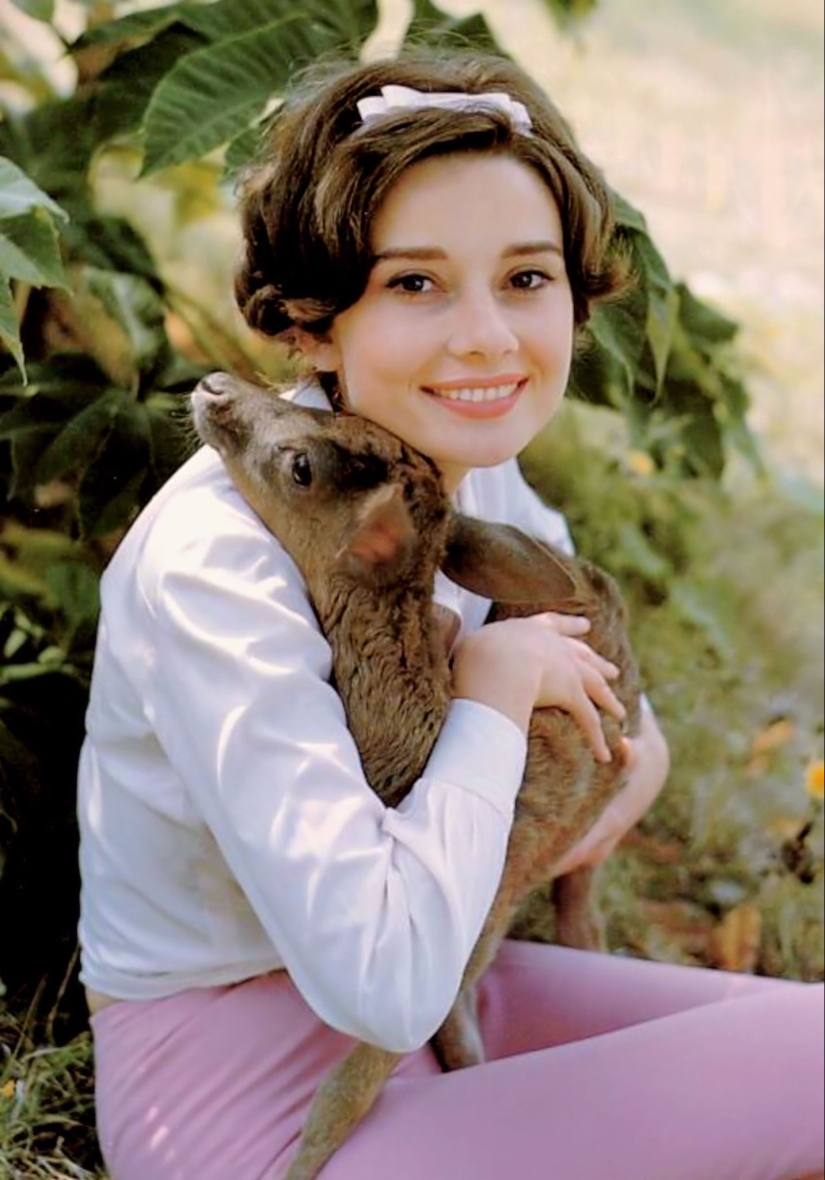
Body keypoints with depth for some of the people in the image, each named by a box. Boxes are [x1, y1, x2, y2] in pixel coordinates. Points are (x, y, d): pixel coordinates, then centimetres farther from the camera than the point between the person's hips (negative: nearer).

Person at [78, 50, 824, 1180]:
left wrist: (635, 738, -3)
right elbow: (383, 981, -33)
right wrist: (498, 686, -21)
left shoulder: (474, 467, -3)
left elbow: (566, 623, 19)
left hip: (432, 983, 8)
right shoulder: (215, 565, -27)